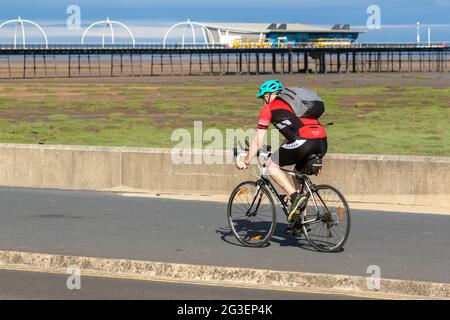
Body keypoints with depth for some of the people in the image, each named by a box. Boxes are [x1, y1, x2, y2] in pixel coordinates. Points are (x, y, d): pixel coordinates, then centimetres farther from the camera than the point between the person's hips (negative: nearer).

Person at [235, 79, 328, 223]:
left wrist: (246, 161, 25)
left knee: (271, 165, 9)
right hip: (323, 143, 7)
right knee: (300, 172, 30)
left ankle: (295, 196, -8)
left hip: (304, 141, -7)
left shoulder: (269, 108, 13)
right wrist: (280, 154, 56)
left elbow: (258, 141, 14)